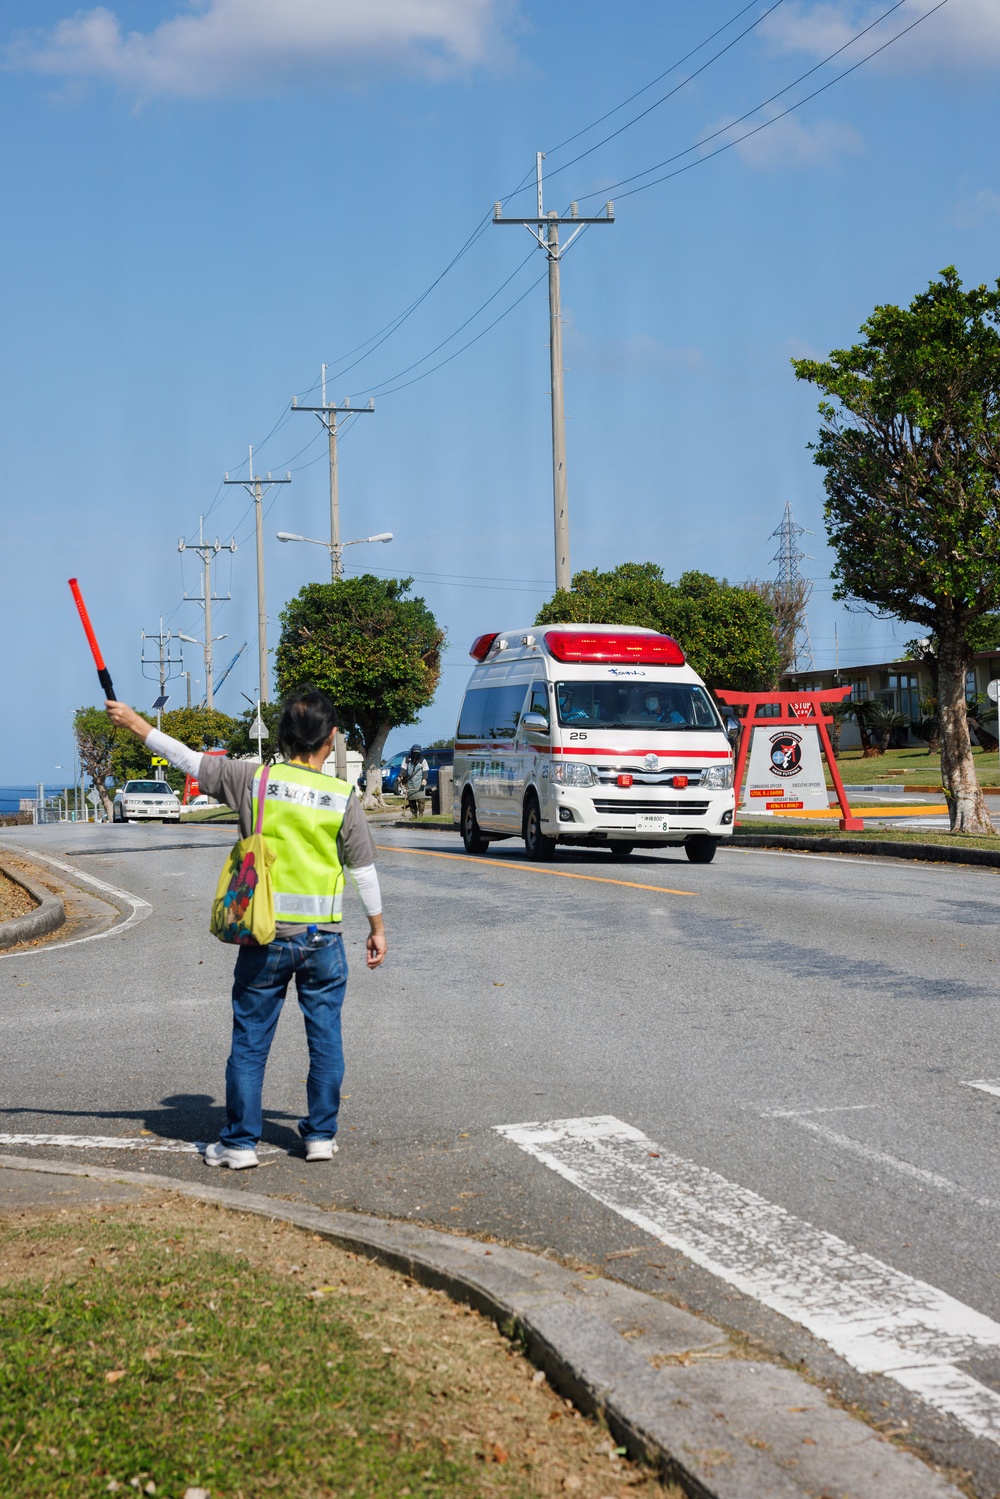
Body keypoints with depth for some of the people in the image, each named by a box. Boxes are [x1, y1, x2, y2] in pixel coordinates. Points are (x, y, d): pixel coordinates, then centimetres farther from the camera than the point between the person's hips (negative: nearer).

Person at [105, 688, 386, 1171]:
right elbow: (364, 869, 1)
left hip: (265, 936, 0)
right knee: (325, 1039, 13)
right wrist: (377, 927, 13)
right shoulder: (342, 796, -5)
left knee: (249, 1041, 7)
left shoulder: (254, 780, -6)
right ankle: (321, 1134, 19)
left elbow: (187, 759, 1)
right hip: (322, 938, 0)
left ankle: (240, 1141, 11)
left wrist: (133, 722, 12)